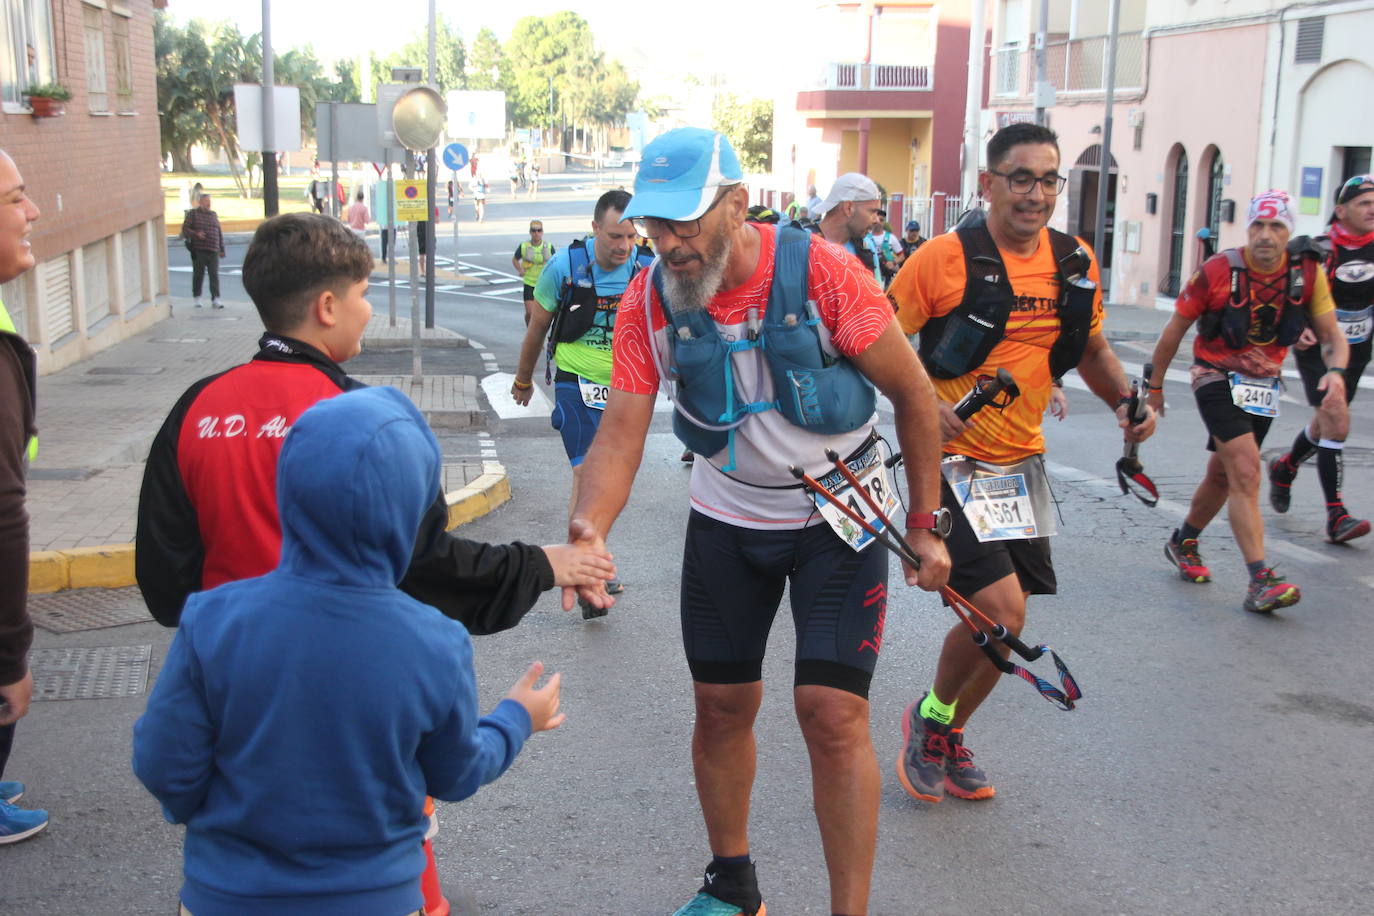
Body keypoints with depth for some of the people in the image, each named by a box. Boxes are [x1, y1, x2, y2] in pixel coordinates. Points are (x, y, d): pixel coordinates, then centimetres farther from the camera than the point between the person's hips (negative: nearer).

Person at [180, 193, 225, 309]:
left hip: (213, 251, 3)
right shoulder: (193, 213, 4)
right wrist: (196, 234, -18)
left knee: (214, 275, -6)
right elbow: (185, 229, -1)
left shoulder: (213, 214, 18)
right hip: (199, 250, -3)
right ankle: (197, 298, 16)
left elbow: (219, 233, 21)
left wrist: (222, 249, 17)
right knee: (198, 275, 4)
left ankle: (216, 299, -9)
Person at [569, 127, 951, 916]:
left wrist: (925, 525, -8)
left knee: (832, 712, -10)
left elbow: (914, 392, -12)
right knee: (722, 705, 11)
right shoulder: (648, 301, -12)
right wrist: (588, 527, -36)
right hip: (727, 518, 4)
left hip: (839, 516, -3)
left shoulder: (819, 270, -22)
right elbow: (621, 430, -16)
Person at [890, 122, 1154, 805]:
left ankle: (949, 738, 35)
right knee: (999, 609, -16)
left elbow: (1091, 348, 19)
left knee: (1005, 619, 10)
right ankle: (929, 716, 13)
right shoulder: (945, 258, -13)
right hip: (951, 460, -6)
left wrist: (1123, 400, 1)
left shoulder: (1075, 262, 4)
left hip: (1021, 462, 6)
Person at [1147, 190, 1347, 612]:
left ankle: (1183, 542, 42)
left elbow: (1332, 335, -6)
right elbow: (1174, 330, -6)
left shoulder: (1307, 272, -9)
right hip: (1217, 378, -4)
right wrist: (1155, 388, 2)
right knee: (1246, 470, -19)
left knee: (1224, 475, 16)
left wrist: (1336, 373, -28)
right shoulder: (1218, 271, -17)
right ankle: (1260, 581, -21)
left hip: (1263, 384, 5)